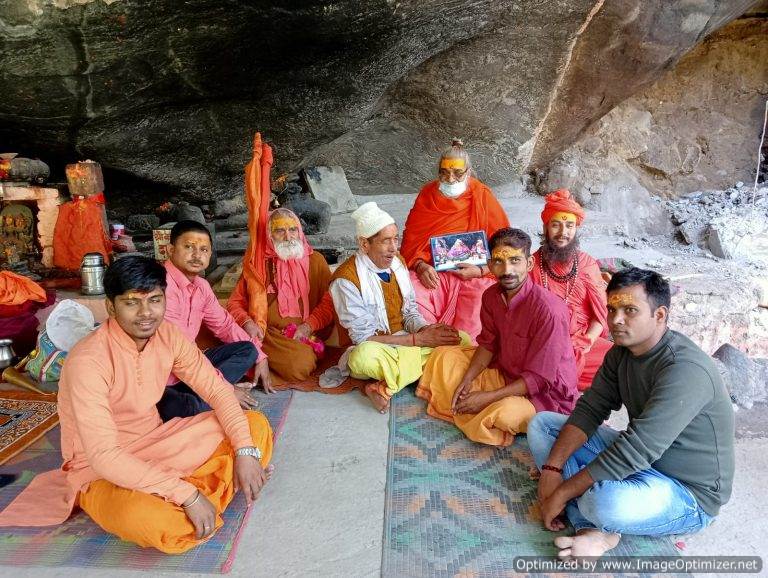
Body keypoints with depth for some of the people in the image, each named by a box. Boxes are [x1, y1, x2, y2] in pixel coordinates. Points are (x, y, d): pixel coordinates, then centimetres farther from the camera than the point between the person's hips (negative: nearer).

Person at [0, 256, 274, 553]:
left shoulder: (168, 335, -8)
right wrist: (187, 495, -33)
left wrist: (245, 451, -17)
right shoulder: (88, 361, -27)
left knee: (256, 426, -5)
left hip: (156, 445, 6)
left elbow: (216, 388, -4)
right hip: (101, 471, -6)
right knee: (149, 522, -39)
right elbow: (104, 457, -32)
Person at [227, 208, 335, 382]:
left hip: (306, 335, 0)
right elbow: (235, 301, 12)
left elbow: (329, 301, 5)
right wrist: (247, 323, -9)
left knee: (303, 365, -32)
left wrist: (309, 326, -10)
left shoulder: (316, 260, 11)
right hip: (268, 334, 0)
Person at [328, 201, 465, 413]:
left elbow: (410, 311, 8)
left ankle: (387, 386, -17)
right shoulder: (346, 279, -18)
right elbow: (364, 337, -19)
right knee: (364, 356, -41)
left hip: (406, 340, 7)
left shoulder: (397, 262, 2)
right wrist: (417, 339, -23)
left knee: (461, 339, -12)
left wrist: (424, 329, -16)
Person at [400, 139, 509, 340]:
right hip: (432, 273, 2)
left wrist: (480, 270, -13)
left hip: (475, 276, -2)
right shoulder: (427, 194, 8)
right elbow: (411, 238, 9)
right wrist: (420, 265, -11)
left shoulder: (483, 197, 2)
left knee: (467, 337, -21)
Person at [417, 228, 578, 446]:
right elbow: (488, 344, 4)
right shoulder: (491, 296, -8)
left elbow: (540, 378, -26)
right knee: (443, 356, 4)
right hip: (504, 370, 7)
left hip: (545, 393, -6)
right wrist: (466, 381, -11)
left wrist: (487, 397, -26)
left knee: (505, 414, -36)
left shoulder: (548, 310, -30)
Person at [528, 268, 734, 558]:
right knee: (541, 424, 2)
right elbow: (590, 409, -2)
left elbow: (636, 450, -33)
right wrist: (552, 468, -16)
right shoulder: (622, 351, -2)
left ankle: (596, 521, -3)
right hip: (640, 458, 9)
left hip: (689, 493, -9)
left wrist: (561, 495, -27)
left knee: (606, 502, -42)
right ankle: (593, 530, -13)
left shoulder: (685, 370, -30)